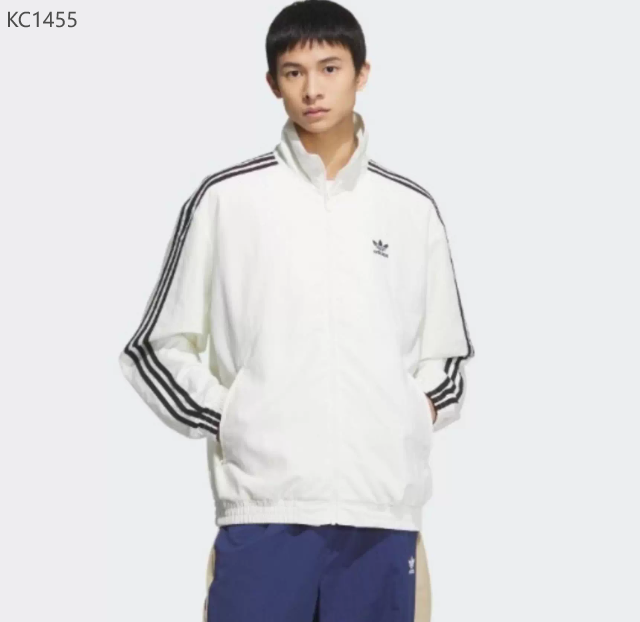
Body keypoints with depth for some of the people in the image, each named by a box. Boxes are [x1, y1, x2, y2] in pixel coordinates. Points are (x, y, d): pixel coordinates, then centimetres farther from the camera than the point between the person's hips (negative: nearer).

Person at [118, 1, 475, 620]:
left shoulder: (412, 208, 11)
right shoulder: (225, 198, 4)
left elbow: (445, 353, 21)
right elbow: (155, 347, 8)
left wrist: (420, 410, 3)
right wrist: (225, 421, -2)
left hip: (383, 505, 2)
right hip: (264, 503, -2)